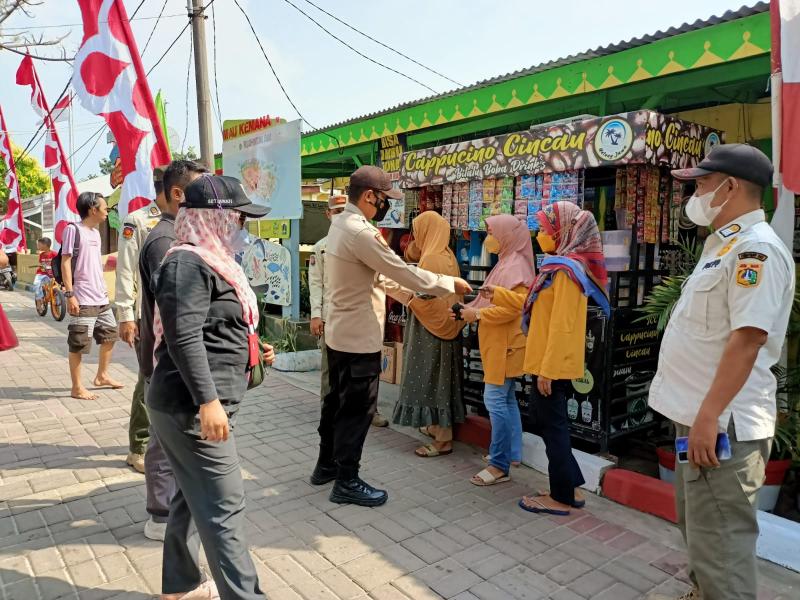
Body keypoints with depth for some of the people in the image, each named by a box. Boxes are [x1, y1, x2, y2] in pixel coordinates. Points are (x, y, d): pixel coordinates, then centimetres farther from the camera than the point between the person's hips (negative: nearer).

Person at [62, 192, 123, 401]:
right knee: (78, 344, -1)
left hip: (101, 298, 9)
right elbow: (65, 262, -13)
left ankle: (102, 375, 32)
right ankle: (77, 387, 10)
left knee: (110, 334, 17)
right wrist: (70, 294, -18)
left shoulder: (96, 232, 14)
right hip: (83, 299, -9)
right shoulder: (73, 229, -9)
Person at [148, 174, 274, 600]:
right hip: (192, 407, -10)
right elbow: (183, 337, -25)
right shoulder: (188, 263, -16)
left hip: (194, 405, 10)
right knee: (223, 506, -5)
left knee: (194, 497, 19)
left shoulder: (210, 261, 17)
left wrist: (251, 351, 14)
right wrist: (207, 400, -29)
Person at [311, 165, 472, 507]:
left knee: (337, 402, 20)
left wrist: (412, 291, 11)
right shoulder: (360, 232, -23)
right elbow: (403, 272, -20)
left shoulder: (340, 224, 9)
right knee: (357, 409, 2)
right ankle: (346, 482, 15)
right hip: (360, 337, -10)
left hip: (340, 333, 10)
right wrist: (451, 283, -8)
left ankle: (326, 465, 34)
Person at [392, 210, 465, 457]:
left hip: (431, 329, -10)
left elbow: (423, 297, -22)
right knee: (436, 379, 18)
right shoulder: (445, 254, 11)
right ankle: (437, 427, 30)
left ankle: (443, 440, 4)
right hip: (442, 325, 10)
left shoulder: (432, 259, -19)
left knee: (431, 380, -3)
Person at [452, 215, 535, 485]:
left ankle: (500, 465, -3)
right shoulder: (505, 264, 15)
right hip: (498, 344, 10)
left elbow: (513, 308, -24)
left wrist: (476, 314, -19)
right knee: (506, 399, 15)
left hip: (505, 346, -10)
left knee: (495, 399, -9)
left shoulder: (515, 267, -16)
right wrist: (469, 310, 4)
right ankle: (511, 453, 25)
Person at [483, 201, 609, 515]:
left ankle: (561, 497, 15)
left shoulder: (566, 269, -18)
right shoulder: (561, 266, 13)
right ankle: (570, 487, 27)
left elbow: (562, 325, -23)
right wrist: (498, 295, 18)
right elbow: (537, 305, 19)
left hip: (554, 364, -10)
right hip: (554, 362, 10)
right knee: (551, 422, 17)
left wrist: (547, 369, -22)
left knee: (554, 425, 1)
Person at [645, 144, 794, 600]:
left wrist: (709, 416, -26)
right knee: (698, 527, 24)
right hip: (698, 413, 11)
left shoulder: (756, 249, -17)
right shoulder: (723, 244, 15)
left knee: (720, 540, 0)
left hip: (722, 422, -11)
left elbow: (746, 340, -25)